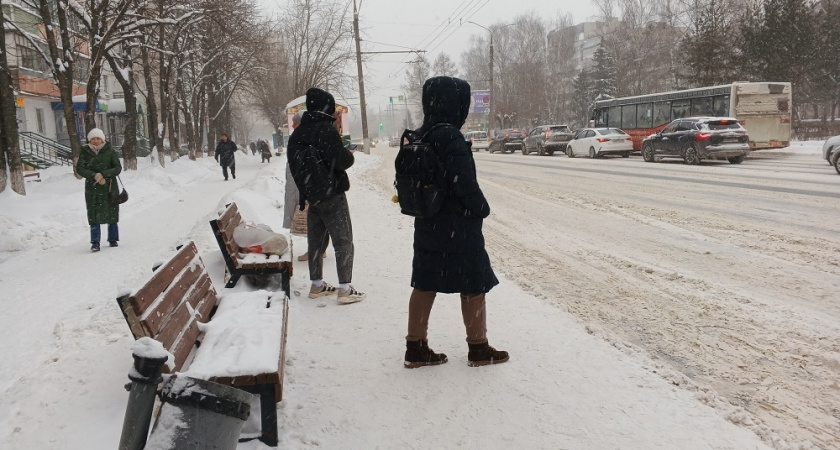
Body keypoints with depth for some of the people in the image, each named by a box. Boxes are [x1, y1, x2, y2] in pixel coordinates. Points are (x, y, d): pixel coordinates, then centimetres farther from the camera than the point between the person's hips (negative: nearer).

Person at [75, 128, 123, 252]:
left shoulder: (110, 151, 1)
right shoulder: (85, 152, 2)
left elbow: (118, 168, -3)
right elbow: (79, 168, -5)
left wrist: (104, 175, -17)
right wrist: (94, 175, -19)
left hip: (110, 187, 0)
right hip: (92, 188, 0)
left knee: (112, 214, 7)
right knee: (94, 215, -5)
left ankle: (113, 239, 21)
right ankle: (95, 242, -3)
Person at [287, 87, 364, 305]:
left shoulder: (297, 134, 8)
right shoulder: (326, 129, -17)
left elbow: (293, 164, 14)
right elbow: (342, 160, -21)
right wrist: (350, 156, 0)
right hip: (332, 194, -8)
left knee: (315, 240, 16)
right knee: (343, 241, -2)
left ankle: (317, 284, 24)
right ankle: (345, 289, -3)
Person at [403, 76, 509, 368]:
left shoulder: (420, 137, 5)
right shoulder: (450, 137, -20)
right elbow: (465, 183, -22)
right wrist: (482, 209, -6)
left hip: (428, 226, 8)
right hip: (458, 229, -8)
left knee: (425, 286, 12)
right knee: (474, 287, 6)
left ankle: (416, 348, 18)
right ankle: (479, 349, 18)